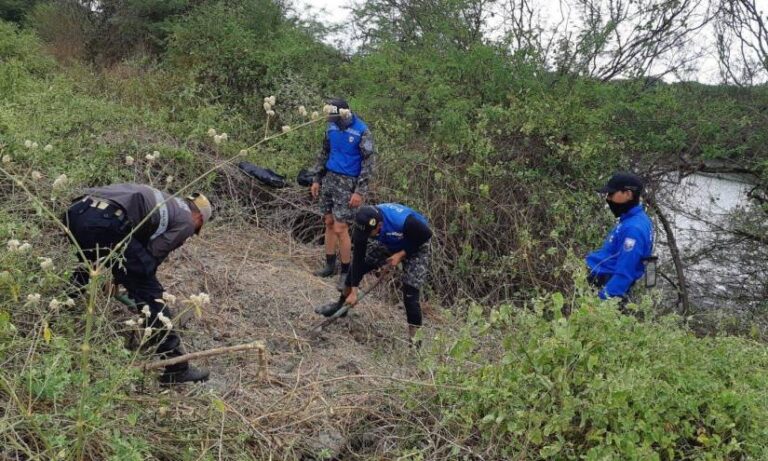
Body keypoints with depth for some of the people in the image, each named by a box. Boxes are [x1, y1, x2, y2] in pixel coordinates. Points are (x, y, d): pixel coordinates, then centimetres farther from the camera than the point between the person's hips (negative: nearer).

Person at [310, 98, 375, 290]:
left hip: (347, 182, -6)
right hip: (329, 178, 6)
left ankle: (346, 272, 5)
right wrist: (317, 179, 13)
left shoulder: (362, 131, -15)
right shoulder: (332, 127, 4)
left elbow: (368, 163, -14)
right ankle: (330, 265, 24)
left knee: (340, 228, -8)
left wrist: (360, 191, -17)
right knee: (329, 223, 11)